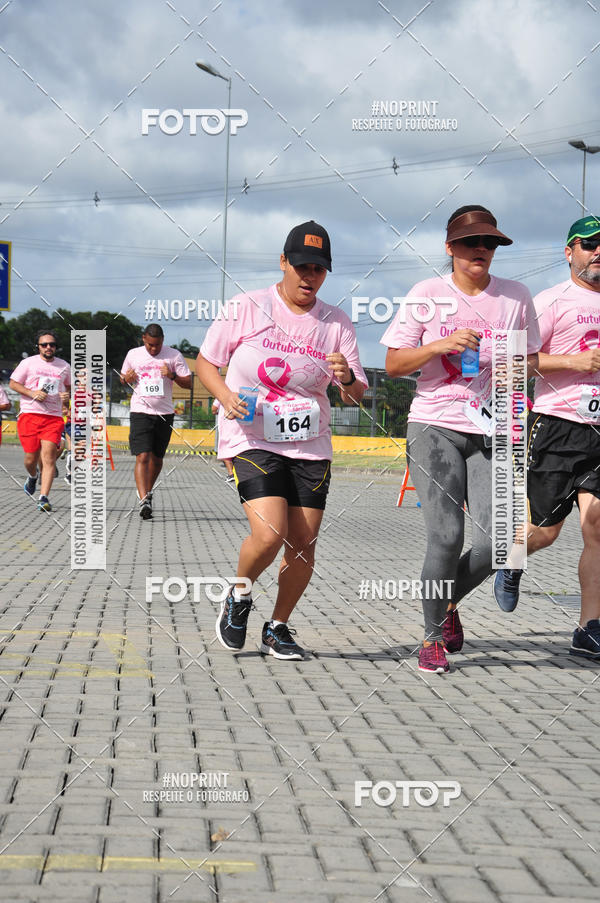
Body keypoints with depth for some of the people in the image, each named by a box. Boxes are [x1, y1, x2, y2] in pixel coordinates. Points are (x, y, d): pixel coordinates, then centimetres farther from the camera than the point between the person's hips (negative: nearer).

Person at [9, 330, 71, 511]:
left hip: (53, 417, 1)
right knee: (31, 457, 2)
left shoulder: (64, 366, 12)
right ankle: (32, 477, 39)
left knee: (49, 456, -13)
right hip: (29, 415, -1)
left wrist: (67, 394, 3)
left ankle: (43, 498, -17)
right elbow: (13, 383, 6)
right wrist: (32, 393, -9)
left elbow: (69, 386, 27)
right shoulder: (28, 363, 4)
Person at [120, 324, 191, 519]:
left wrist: (173, 375, -16)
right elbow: (123, 377, 21)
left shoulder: (174, 355, 2)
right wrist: (127, 379, -3)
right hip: (140, 412, -1)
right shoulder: (133, 355, 6)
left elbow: (188, 383, 2)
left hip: (164, 413, 1)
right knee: (142, 457, -15)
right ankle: (143, 501, -22)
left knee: (157, 458, 11)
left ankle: (147, 491, 36)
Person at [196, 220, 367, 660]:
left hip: (310, 446, 4)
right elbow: (205, 362, 5)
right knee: (270, 533, -20)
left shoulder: (337, 324, 5)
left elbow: (357, 396, 4)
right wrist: (226, 396, -15)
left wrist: (347, 379, -20)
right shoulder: (247, 309, -2)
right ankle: (239, 597, 10)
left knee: (303, 542, -1)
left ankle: (278, 628, 20)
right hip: (251, 439, -4)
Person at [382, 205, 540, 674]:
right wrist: (440, 345, -14)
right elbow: (394, 364, 1)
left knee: (496, 542, -10)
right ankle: (433, 638, 5)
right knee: (446, 537, -14)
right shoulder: (428, 294, 1)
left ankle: (449, 601, 21)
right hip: (434, 426, -2)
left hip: (490, 433, 2)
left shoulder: (515, 296, 7)